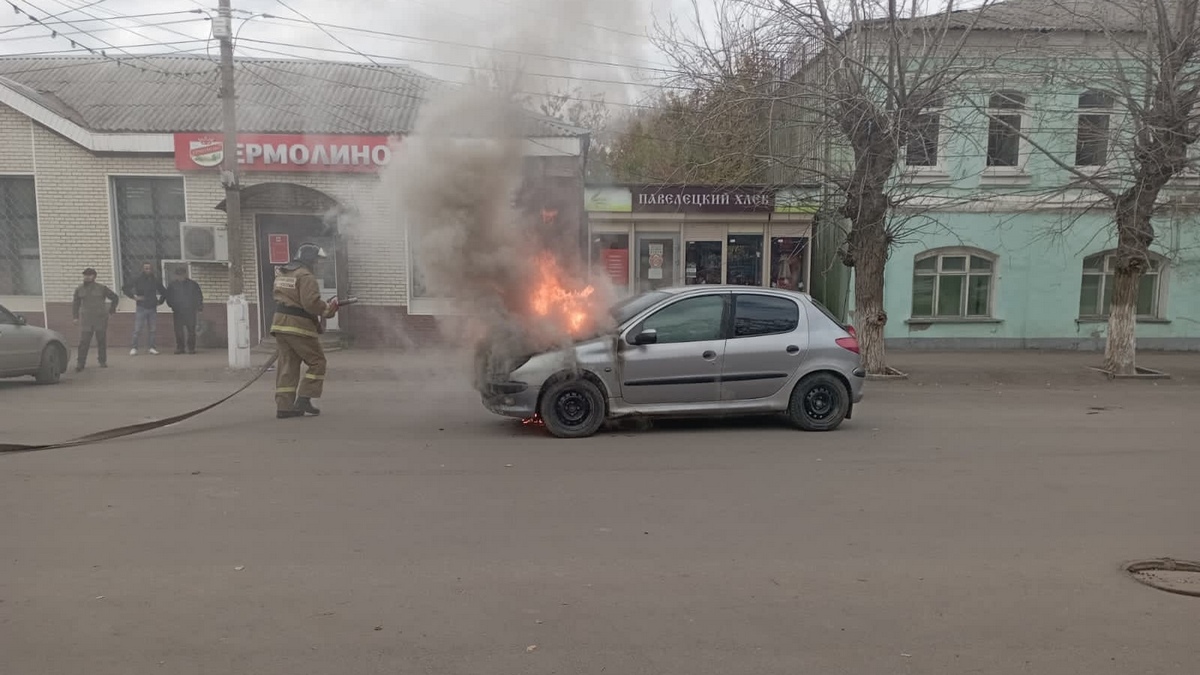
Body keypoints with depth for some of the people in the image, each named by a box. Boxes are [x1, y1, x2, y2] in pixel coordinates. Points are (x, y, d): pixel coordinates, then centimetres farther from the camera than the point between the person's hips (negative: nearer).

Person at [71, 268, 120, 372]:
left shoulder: (102, 288, 2)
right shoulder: (79, 289, 8)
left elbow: (115, 298, 11)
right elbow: (75, 304, 15)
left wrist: (111, 310, 8)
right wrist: (75, 317, 6)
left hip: (101, 319, 0)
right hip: (86, 320, 1)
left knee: (102, 341, 6)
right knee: (83, 342, -7)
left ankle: (103, 361, 18)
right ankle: (80, 364, -6)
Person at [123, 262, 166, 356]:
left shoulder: (155, 281, 10)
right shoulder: (137, 280, -1)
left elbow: (164, 292, 24)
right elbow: (125, 288, -3)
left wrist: (160, 301, 13)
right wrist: (134, 296, -12)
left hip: (153, 308, 3)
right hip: (141, 308, -3)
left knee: (152, 329, 5)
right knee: (137, 329, -7)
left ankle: (151, 347, 12)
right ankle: (134, 348, -1)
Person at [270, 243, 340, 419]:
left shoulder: (281, 274, 17)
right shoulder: (306, 276, -12)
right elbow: (311, 303, -23)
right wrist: (328, 309, -5)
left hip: (279, 323, 8)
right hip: (299, 327, -8)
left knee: (287, 365, 9)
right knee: (317, 361, 4)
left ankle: (284, 406, 6)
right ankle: (303, 399, -1)